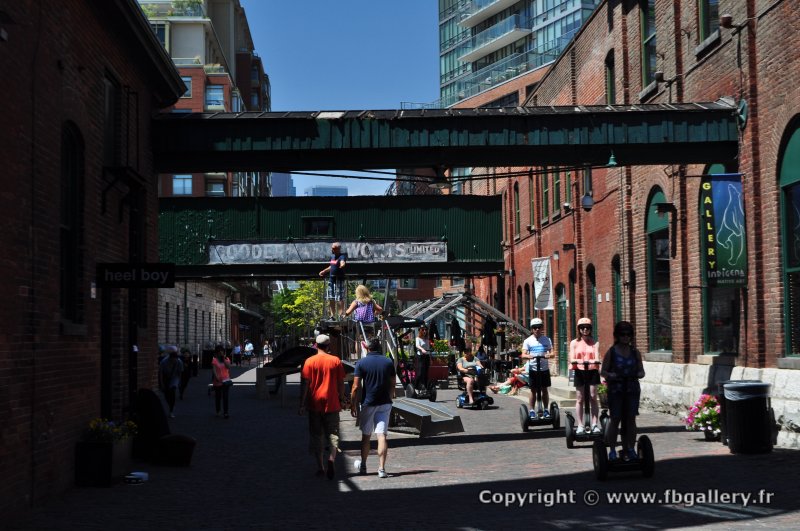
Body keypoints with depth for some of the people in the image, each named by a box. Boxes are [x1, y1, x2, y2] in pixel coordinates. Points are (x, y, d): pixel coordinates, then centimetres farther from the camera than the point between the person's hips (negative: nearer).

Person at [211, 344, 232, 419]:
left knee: (225, 397, -6)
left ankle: (225, 413, -7)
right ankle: (218, 412, 25)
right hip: (217, 382, -2)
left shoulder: (227, 359, 6)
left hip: (226, 381, 2)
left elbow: (228, 367, -9)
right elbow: (214, 370, -13)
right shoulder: (214, 360, -5)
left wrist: (224, 359, -11)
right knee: (218, 397, 9)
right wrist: (217, 378, -26)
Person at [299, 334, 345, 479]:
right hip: (332, 404, 0)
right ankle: (331, 459, -18)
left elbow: (304, 384, -5)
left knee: (316, 436, 10)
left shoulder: (309, 362, -4)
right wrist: (342, 399, 14)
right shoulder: (336, 361, -1)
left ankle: (320, 467, 11)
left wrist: (302, 404, -1)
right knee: (333, 434, 6)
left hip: (315, 404, 0)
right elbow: (341, 383, 2)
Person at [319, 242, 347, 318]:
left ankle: (342, 311, 7)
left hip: (339, 279, -9)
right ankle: (332, 314, 20)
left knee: (340, 297, -7)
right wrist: (324, 271, 35)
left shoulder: (342, 256, -13)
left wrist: (342, 265, -58)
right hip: (331, 278, 9)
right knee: (330, 297, 11)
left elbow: (342, 263, -36)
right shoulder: (332, 256, 13)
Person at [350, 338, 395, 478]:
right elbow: (392, 385, 9)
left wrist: (353, 405, 0)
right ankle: (381, 469, -10)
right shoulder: (388, 362, 3)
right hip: (385, 403, 2)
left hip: (368, 403, -2)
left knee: (366, 436, 13)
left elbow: (356, 387, -8)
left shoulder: (362, 363, -6)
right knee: (382, 435, -2)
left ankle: (363, 466, 27)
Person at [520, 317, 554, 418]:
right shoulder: (528, 341, 0)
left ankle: (545, 410, 17)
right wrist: (529, 356, -30)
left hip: (544, 368, 1)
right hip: (532, 368, -1)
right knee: (533, 390, 4)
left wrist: (548, 355, -24)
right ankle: (532, 411, 11)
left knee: (544, 389, 8)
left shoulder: (547, 340, 5)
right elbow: (523, 355, -7)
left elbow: (552, 353, 0)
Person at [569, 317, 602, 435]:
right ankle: (580, 426, 5)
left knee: (593, 398, 0)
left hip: (592, 371, 0)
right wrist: (579, 360, -26)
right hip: (579, 371, 0)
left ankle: (594, 425, 5)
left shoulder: (595, 343, 5)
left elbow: (597, 358, -6)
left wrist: (594, 361, -30)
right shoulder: (574, 343, 6)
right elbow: (572, 359, -4)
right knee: (579, 399, 1)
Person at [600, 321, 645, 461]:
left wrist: (638, 374, -10)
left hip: (632, 389, 2)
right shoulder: (611, 352, 1)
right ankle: (612, 450, 5)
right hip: (615, 389, -2)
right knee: (615, 418, -4)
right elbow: (603, 371, 2)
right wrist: (610, 375, -19)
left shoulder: (635, 352, 9)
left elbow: (642, 371, 13)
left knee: (631, 418, -2)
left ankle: (630, 449, 5)